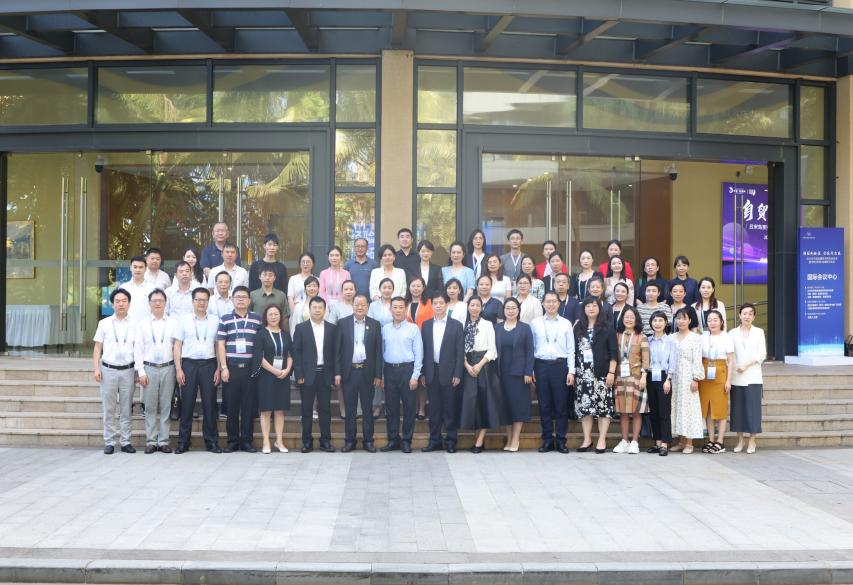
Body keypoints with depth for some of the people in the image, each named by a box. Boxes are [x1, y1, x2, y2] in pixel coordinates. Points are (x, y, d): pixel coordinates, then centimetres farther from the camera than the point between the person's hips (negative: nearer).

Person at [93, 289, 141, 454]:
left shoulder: (134, 324, 3)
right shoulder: (104, 323, 5)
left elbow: (138, 348, 0)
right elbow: (97, 348, 6)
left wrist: (141, 371, -9)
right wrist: (96, 368, -4)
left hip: (127, 370, 0)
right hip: (108, 370, 0)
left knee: (126, 409, 6)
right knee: (108, 409, 4)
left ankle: (125, 442, 13)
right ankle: (109, 442, 11)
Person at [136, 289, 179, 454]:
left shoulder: (173, 323, 6)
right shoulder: (142, 324, 6)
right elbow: (138, 348, 4)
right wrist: (141, 372, -3)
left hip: (168, 368, 0)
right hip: (149, 368, 0)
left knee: (166, 406, 2)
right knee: (150, 407, 1)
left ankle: (163, 441, 8)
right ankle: (151, 441, 7)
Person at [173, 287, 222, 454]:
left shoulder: (215, 321, 9)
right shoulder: (184, 320, 6)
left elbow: (219, 346, 9)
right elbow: (177, 346, 5)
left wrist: (218, 369, 1)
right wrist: (178, 369, -3)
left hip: (209, 365, 1)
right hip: (189, 364, -1)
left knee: (210, 404, 3)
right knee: (186, 404, 1)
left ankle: (211, 441, 10)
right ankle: (183, 442, 9)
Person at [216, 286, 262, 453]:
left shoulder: (257, 319, 8)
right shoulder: (225, 319, 6)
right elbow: (220, 345, 3)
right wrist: (223, 367, -5)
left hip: (251, 368, 1)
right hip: (231, 367, -1)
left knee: (249, 405, 2)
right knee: (231, 405, 2)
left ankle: (247, 440, 10)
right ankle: (232, 440, 10)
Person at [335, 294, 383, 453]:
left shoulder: (375, 324, 4)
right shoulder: (343, 323, 3)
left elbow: (378, 351, 2)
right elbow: (337, 349, 2)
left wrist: (378, 375, -2)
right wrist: (337, 373, -4)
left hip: (367, 372, 0)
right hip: (349, 371, 0)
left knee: (367, 408, 6)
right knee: (349, 409, 6)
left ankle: (368, 440, 14)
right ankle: (349, 440, 14)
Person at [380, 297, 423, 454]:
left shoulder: (413, 328, -2)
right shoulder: (385, 329, 8)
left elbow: (418, 353, -4)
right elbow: (382, 352, 9)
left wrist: (415, 376, -10)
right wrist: (380, 374, 3)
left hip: (407, 370, -3)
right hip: (389, 370, 3)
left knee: (409, 406, 2)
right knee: (391, 406, 8)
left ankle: (406, 440, 12)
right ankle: (393, 439, 17)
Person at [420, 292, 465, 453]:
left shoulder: (456, 325, 0)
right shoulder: (426, 325, 8)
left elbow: (460, 352, -3)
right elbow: (423, 350, 7)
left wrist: (458, 374, -9)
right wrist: (423, 373, 2)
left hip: (449, 372, -2)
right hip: (431, 372, 3)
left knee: (450, 408, 2)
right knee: (434, 408, 7)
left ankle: (450, 441, 10)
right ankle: (435, 440, 14)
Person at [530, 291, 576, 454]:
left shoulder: (566, 323, 7)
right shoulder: (535, 323, 6)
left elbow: (570, 349, 6)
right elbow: (531, 348, 6)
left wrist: (571, 371, -1)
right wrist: (530, 370, 1)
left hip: (560, 365, 0)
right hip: (541, 365, 0)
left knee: (561, 404, 1)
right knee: (544, 404, 4)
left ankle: (560, 440, 9)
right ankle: (547, 440, 12)